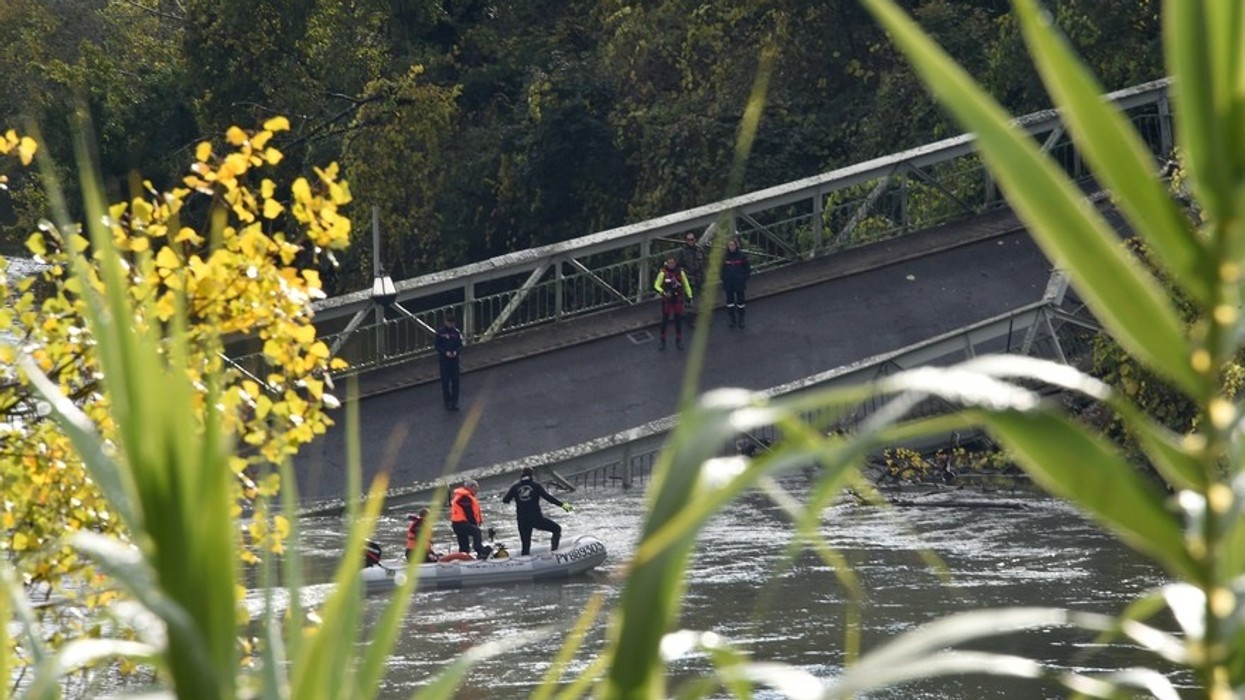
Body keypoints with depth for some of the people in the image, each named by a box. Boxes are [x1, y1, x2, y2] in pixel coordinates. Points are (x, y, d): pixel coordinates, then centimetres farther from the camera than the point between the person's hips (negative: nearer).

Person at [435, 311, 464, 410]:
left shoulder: (456, 332, 4)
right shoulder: (440, 332, -4)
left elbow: (460, 346, 6)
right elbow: (437, 346, -3)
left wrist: (456, 352, -14)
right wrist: (445, 352, -17)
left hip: (454, 359, 2)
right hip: (444, 360, -2)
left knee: (455, 381, 1)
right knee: (445, 381, 2)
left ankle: (455, 402, 5)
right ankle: (448, 402, 11)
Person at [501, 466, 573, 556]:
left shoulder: (515, 486, 3)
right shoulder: (535, 485, -5)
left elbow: (505, 500, 7)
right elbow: (547, 497, -12)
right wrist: (562, 504, -8)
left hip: (522, 520, 3)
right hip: (536, 518, -3)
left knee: (525, 545, 14)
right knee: (557, 529, 11)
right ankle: (554, 549, -8)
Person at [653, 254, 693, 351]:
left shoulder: (680, 272, -8)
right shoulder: (663, 272, -15)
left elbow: (686, 284, 5)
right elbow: (656, 285, -11)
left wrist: (689, 296, 6)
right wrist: (663, 292, -27)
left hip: (678, 299, 2)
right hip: (667, 300, -2)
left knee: (678, 320, 10)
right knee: (665, 320, 5)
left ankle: (678, 341, 24)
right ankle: (662, 341, 20)